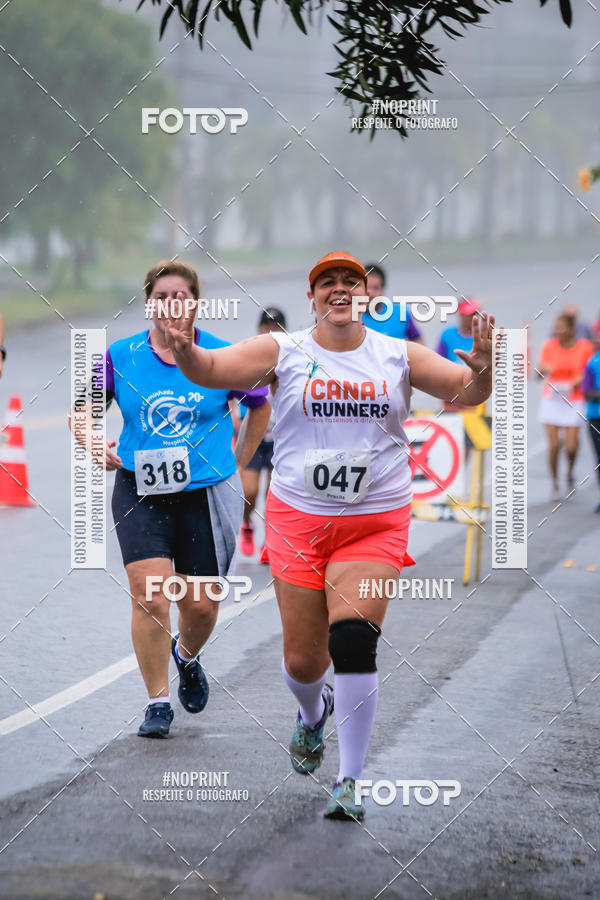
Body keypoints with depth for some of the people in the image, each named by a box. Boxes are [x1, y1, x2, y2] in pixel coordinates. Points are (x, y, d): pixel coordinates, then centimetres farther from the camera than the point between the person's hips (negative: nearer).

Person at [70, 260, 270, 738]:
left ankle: (186, 654, 41)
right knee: (150, 596, -14)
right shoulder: (120, 357, -1)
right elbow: (82, 413, 6)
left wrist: (237, 465, 14)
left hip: (208, 495, 0)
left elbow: (260, 406, 15)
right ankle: (158, 702, -1)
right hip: (140, 492, 0)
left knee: (201, 605, 5)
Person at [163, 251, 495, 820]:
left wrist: (480, 369, -25)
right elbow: (211, 370, -12)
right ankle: (313, 713, 44)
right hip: (298, 519, 1)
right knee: (303, 661, 5)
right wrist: (186, 352, -34)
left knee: (353, 639, -19)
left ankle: (350, 783, -9)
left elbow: (466, 391, -1)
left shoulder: (397, 356, 4)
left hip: (375, 523, 0)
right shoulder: (284, 352, -1)